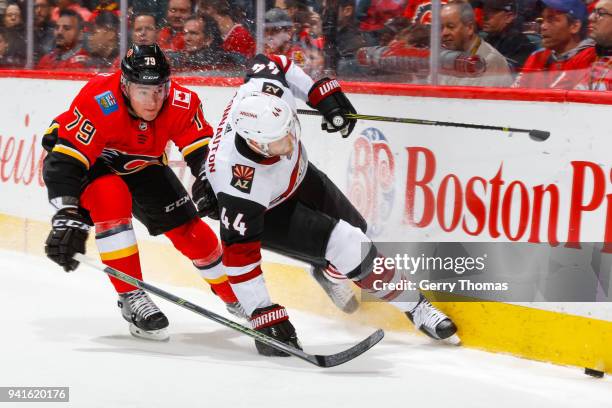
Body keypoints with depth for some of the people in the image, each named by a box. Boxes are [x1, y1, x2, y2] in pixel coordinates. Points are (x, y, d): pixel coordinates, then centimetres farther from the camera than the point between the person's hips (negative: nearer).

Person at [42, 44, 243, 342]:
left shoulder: (181, 103, -27)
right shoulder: (98, 102, -39)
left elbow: (204, 150, -23)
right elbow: (66, 162, -42)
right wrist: (67, 216, -50)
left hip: (140, 166, 4)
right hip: (87, 162, -4)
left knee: (189, 230, 0)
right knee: (112, 198, -35)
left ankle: (236, 298, 24)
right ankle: (131, 299, -24)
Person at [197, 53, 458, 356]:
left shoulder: (266, 89, -34)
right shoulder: (240, 182, -44)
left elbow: (266, 63, -9)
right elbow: (239, 252, -35)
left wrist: (322, 93, -9)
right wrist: (262, 315, -33)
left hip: (298, 174, 6)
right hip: (260, 211, -6)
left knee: (355, 230, 16)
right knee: (348, 249, -16)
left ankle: (328, 269, 50)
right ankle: (413, 308, 4)